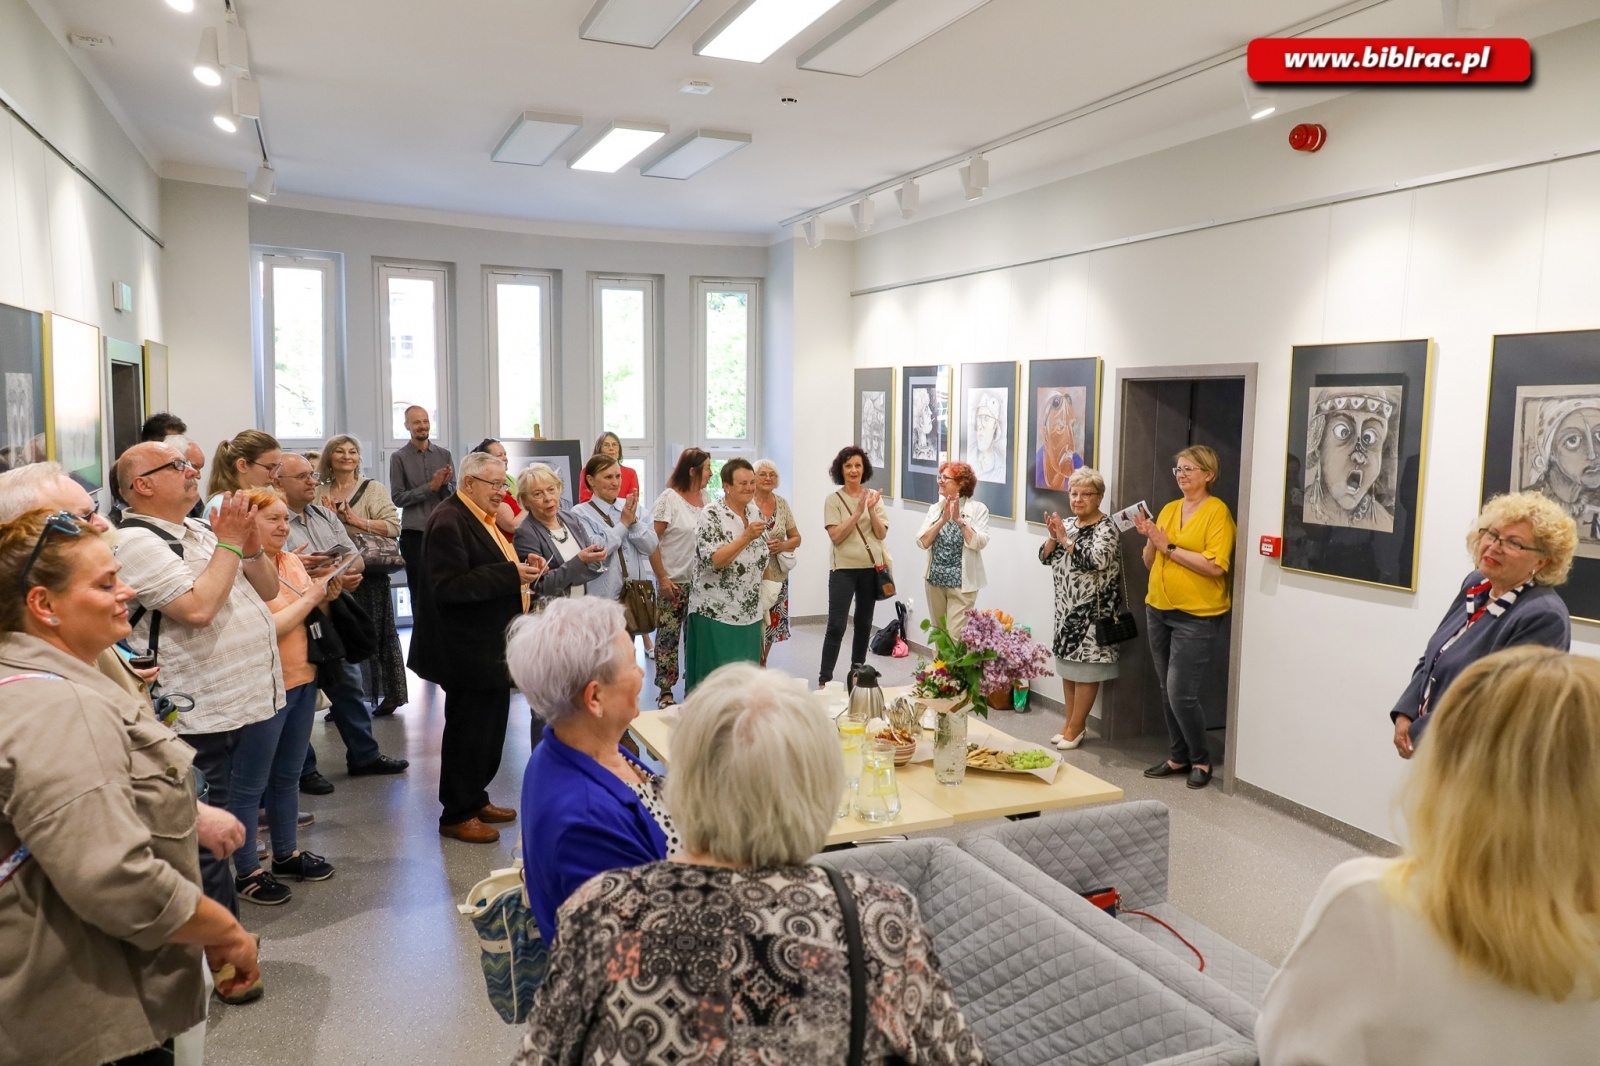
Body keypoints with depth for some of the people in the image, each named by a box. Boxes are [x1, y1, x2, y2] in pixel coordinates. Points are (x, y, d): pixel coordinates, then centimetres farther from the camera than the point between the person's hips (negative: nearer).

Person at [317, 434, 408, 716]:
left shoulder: (373, 488, 0)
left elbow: (393, 526, -9)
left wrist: (358, 521, -16)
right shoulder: (320, 492, 11)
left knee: (376, 633, 0)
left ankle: (389, 694, 8)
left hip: (368, 573, -4)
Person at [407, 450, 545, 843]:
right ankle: (456, 814, 14)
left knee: (490, 725, 16)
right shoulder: (449, 521, -17)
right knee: (468, 729, 1)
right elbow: (448, 586, -26)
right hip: (469, 650, -10)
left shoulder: (484, 519, 14)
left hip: (493, 645, 10)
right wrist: (510, 575, -27)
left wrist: (523, 568, 3)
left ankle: (476, 799, 30)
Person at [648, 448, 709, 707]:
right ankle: (665, 692, 9)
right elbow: (652, 541, -11)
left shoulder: (705, 497, 8)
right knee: (668, 636, 0)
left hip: (700, 580, 5)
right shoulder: (669, 498, -8)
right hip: (673, 581, -5)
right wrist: (662, 577, -14)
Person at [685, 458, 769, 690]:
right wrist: (747, 537, -28)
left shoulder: (755, 512, 7)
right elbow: (713, 561, -23)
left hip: (749, 612, 6)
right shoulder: (711, 515, -13)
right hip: (716, 612, -6)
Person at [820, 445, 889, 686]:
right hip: (844, 569, -3)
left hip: (872, 568, 3)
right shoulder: (834, 500, -4)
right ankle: (824, 679, -2)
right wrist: (858, 512, -20)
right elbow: (836, 536, -14)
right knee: (836, 626, -8)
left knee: (864, 623, 13)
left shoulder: (874, 497, 4)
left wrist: (871, 510, -16)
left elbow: (882, 534, -2)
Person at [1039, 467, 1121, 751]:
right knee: (1067, 665, 12)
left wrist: (1066, 539, -22)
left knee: (1085, 668, -1)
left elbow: (1097, 560, -26)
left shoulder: (1106, 527, -11)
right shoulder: (1068, 524, 10)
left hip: (1093, 610, -7)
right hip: (1067, 608, 7)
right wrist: (1053, 537, -10)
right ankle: (1072, 722, 22)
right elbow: (1045, 557, 8)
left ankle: (1075, 727, 6)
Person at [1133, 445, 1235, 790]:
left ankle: (1201, 760, 13)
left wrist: (1169, 547, -16)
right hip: (1158, 611, 7)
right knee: (1167, 691, 12)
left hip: (1196, 617, -7)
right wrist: (1150, 539, -6)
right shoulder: (1168, 509, 11)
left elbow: (1215, 566, -19)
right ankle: (1179, 756, 26)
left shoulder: (1217, 511, -8)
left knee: (1182, 693, -7)